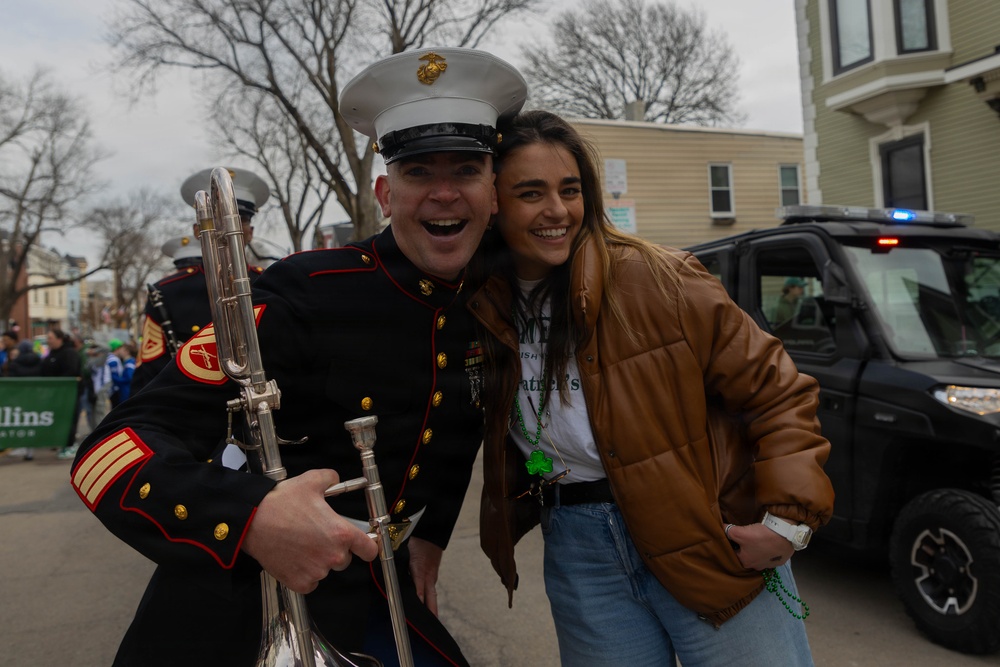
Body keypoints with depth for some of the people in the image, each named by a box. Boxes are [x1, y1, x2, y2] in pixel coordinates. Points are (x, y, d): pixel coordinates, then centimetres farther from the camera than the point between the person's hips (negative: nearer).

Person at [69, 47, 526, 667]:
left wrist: (430, 532, 11)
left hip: (374, 607, 5)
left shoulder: (489, 308, -4)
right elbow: (110, 449, -26)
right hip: (238, 617, -5)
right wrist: (251, 516, -43)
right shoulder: (304, 294, -23)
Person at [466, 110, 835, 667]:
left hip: (715, 544, -2)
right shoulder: (480, 311, -2)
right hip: (581, 556, 3)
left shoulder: (658, 278, -13)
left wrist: (789, 518, -13)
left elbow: (775, 390, -7)